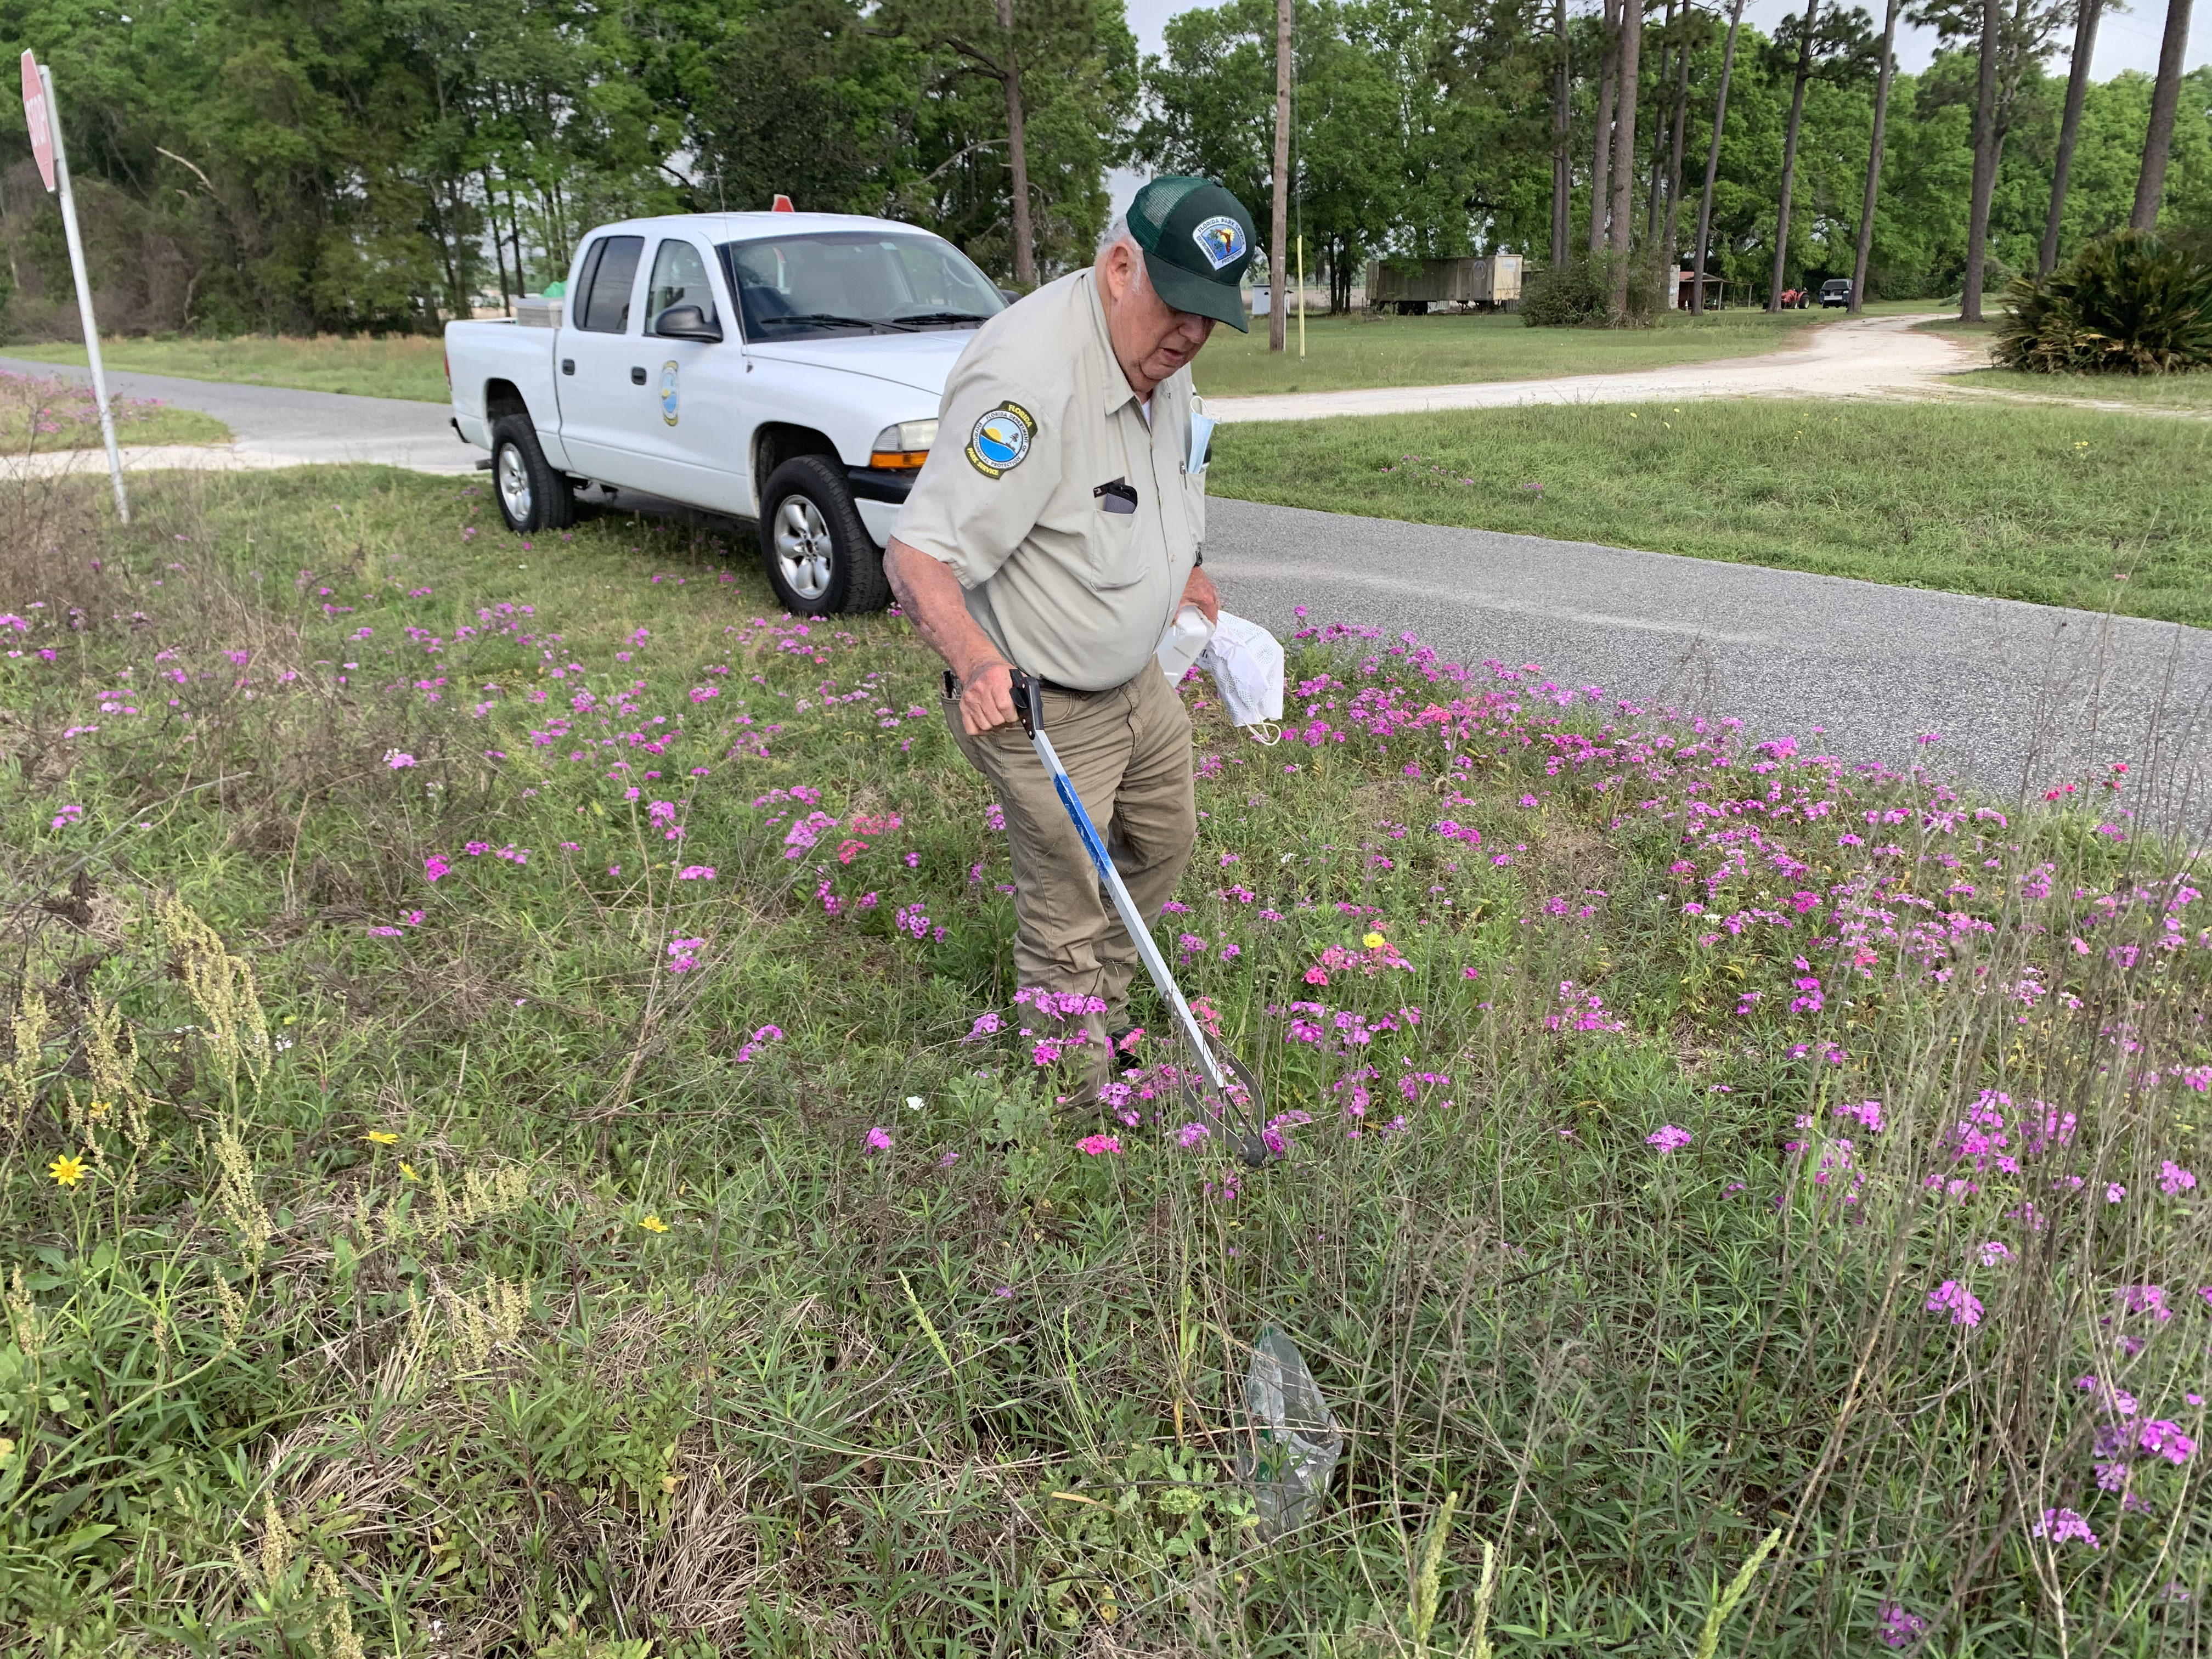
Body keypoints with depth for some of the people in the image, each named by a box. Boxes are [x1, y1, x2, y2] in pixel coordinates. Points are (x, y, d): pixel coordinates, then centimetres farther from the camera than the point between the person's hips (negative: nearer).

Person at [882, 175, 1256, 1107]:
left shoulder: (1160, 352, -1)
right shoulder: (1029, 377, -31)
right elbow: (917, 554, -36)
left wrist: (1179, 567, 20)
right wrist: (974, 659, -51)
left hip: (1136, 678, 9)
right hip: (1033, 702, -9)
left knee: (1165, 842, 24)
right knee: (1068, 914, 0)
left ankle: (1102, 1014, 45)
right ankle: (1075, 1103, 20)